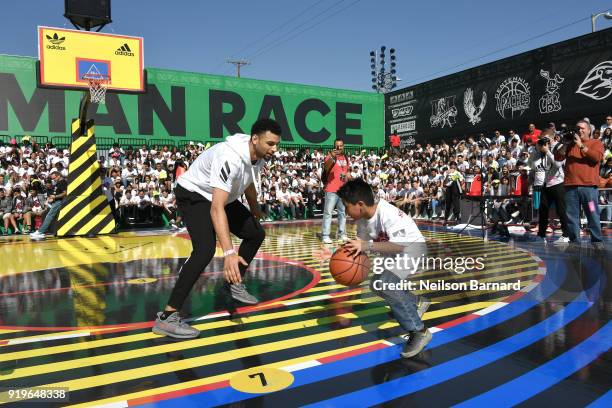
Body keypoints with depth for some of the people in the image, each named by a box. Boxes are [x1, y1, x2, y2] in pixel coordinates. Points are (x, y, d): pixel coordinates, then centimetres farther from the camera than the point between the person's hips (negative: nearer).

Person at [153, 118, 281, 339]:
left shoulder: (259, 155, -10)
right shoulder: (230, 157, -37)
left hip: (222, 195, 9)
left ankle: (234, 284, 30)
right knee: (206, 248, -28)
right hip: (193, 194, -9)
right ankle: (167, 316, -22)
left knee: (256, 234, 11)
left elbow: (249, 184, 13)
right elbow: (216, 207, -45)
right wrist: (229, 253, -52)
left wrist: (255, 211, 29)